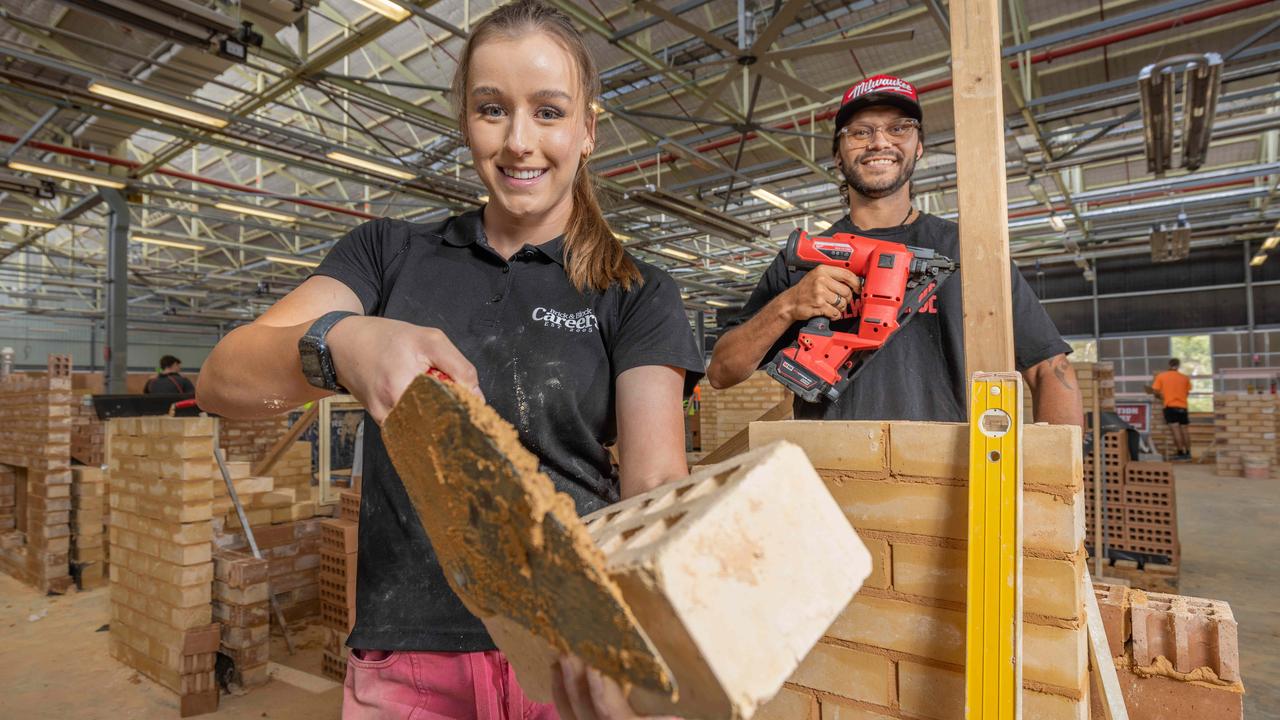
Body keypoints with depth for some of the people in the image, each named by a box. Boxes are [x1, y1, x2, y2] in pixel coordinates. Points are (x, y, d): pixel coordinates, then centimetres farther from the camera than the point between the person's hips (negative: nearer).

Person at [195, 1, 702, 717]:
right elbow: (223, 381, -7)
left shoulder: (637, 293, -3)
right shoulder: (391, 253, 4)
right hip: (406, 658, 2)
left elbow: (656, 485, -13)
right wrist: (336, 343, -29)